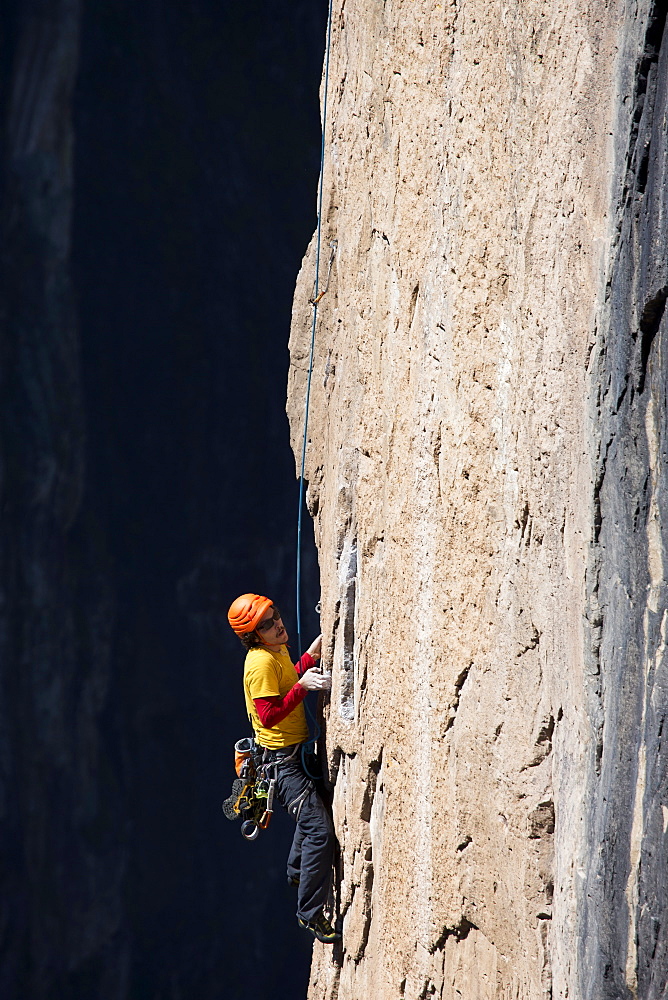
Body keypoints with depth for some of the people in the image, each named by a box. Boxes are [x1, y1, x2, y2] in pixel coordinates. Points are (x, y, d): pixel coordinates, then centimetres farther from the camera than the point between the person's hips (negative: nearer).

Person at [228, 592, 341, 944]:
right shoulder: (262, 662, -23)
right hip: (282, 760, -10)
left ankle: (297, 871, 53)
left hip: (296, 753, 10)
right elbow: (269, 717, -27)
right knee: (319, 829, -16)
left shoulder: (278, 652, 6)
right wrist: (302, 686, -32)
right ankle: (311, 912, -9)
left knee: (313, 814, 31)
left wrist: (311, 656, 10)